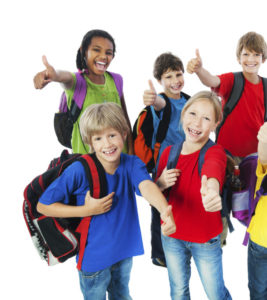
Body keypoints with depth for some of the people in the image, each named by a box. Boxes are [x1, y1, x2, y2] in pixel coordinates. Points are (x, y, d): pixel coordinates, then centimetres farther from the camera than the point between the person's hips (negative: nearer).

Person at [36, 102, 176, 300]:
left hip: (124, 252, 3)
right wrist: (87, 210, -24)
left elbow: (147, 186, -36)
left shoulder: (132, 164, -15)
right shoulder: (80, 170, -23)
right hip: (93, 256, -3)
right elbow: (43, 206, -16)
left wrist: (165, 210, -57)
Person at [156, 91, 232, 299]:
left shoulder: (215, 152, -16)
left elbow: (213, 169, -43)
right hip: (171, 236, 4)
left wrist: (212, 189, -66)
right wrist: (161, 183, -16)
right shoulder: (169, 152, -3)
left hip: (206, 241, -3)